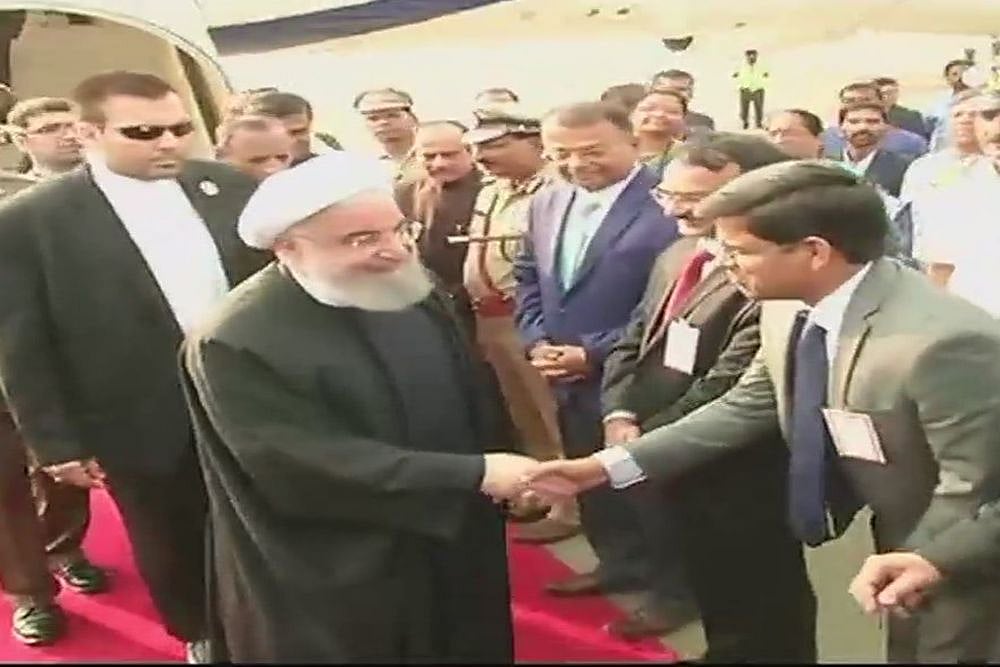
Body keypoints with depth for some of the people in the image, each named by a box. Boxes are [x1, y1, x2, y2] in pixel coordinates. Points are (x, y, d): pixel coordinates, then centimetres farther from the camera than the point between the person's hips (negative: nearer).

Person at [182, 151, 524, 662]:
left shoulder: (413, 292, -3)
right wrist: (476, 475, -28)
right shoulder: (236, 343, -25)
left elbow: (475, 400, 9)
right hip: (336, 586, -6)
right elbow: (306, 467, -29)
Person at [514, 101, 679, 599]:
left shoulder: (665, 207, -19)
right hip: (569, 377, 7)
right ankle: (621, 563, 41)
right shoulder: (546, 204, 7)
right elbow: (528, 280, 15)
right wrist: (536, 340, -2)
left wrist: (594, 352, -19)